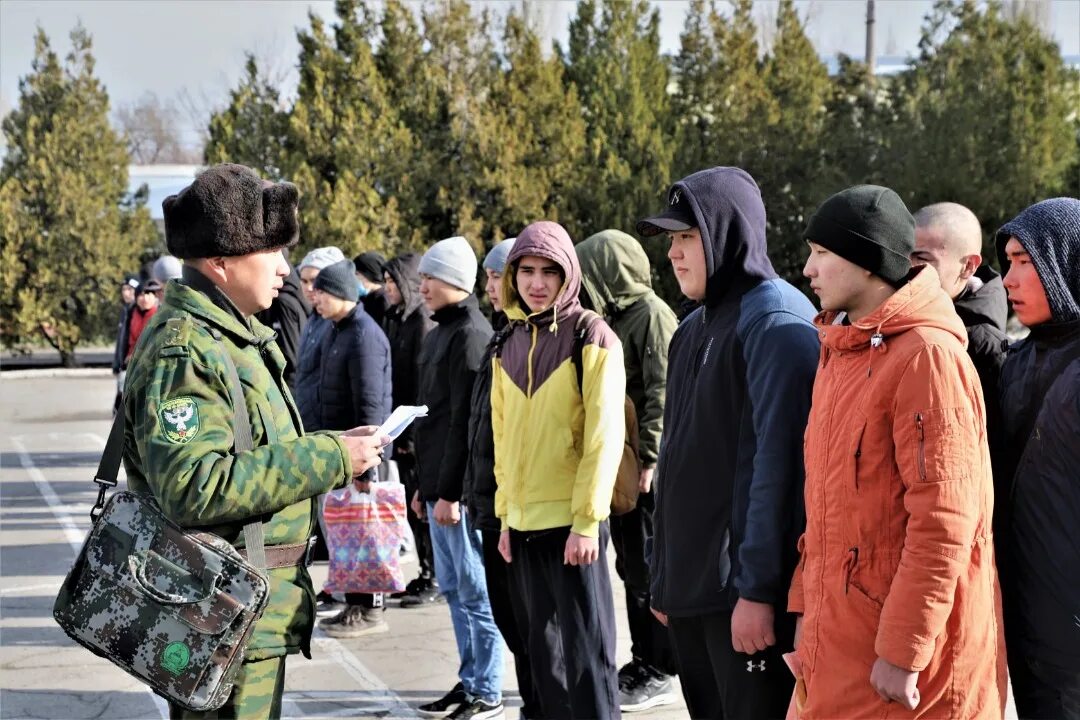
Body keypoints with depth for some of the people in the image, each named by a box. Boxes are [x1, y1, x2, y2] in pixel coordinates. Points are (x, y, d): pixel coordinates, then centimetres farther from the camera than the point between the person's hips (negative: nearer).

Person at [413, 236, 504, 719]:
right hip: (439, 484, 9)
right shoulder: (442, 332, 15)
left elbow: (466, 421, -18)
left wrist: (450, 491, -19)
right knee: (453, 589, 13)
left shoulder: (470, 334, -13)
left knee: (475, 590, -2)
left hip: (460, 488, -9)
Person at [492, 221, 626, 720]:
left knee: (586, 652, -2)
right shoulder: (509, 344, 10)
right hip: (523, 522, 6)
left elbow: (604, 437, -12)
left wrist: (586, 521, -16)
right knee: (543, 650, 13)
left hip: (572, 522, -6)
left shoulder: (591, 338, -7)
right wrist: (505, 513, 11)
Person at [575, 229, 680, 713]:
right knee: (631, 568, 15)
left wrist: (648, 457, -21)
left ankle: (658, 673, 6)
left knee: (649, 570, -2)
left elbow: (662, 393, -19)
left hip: (646, 471, -9)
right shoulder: (616, 317, 15)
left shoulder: (652, 314, -12)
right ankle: (642, 663, 25)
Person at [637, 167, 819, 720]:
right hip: (688, 586, 8)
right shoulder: (694, 329, 14)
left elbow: (778, 463, -19)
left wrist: (757, 588, -22)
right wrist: (662, 572, 17)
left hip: (744, 589, -8)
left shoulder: (777, 322, -12)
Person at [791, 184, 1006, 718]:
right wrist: (808, 607, 14)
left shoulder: (927, 356, -15)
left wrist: (902, 653, -20)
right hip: (838, 641, 8)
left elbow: (943, 521, -20)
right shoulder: (841, 350, 13)